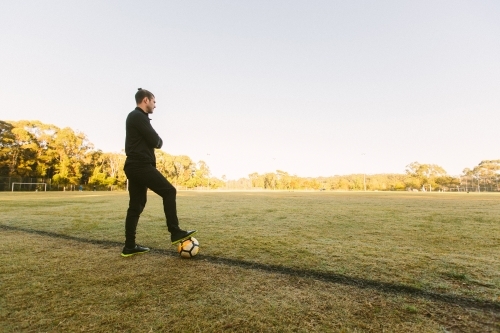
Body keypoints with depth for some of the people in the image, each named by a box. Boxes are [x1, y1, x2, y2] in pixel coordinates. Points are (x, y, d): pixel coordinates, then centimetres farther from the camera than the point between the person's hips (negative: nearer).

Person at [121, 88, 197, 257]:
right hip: (141, 165, -11)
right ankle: (175, 233, -7)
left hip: (134, 166, 11)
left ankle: (129, 247, 14)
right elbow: (155, 141, -14)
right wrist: (159, 141, 7)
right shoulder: (139, 116, -8)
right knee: (169, 191, -9)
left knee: (136, 205, 9)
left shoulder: (134, 117, 25)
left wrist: (154, 142, 7)